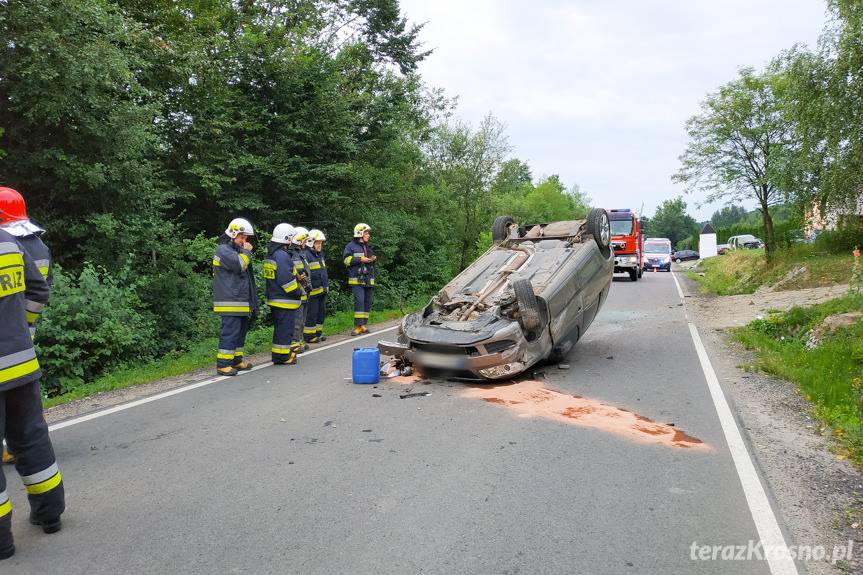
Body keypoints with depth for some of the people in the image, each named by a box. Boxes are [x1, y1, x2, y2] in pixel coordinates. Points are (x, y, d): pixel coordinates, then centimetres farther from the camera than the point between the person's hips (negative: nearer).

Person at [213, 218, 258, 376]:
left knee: (240, 330, 15)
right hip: (230, 302, -10)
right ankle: (222, 364, -5)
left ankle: (237, 360, 25)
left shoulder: (236, 250, 22)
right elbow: (239, 265, -25)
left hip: (241, 301, 10)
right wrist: (246, 251, -9)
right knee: (231, 331, -10)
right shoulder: (223, 250, -10)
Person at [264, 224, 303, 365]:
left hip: (274, 299, 10)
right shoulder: (283, 256, -19)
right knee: (284, 328, -3)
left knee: (280, 327, 18)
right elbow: (286, 279, -24)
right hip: (284, 300, -10)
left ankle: (280, 355, 26)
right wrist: (299, 292, -11)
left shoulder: (270, 254, 15)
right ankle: (282, 356, 3)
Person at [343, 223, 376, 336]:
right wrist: (360, 259, -16)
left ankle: (363, 325, 12)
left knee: (368, 302, 5)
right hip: (357, 279, -7)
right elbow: (347, 260, -10)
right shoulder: (351, 246, 0)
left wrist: (374, 259, 7)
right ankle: (357, 326, -14)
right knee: (359, 301, -15)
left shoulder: (368, 247, 20)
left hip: (369, 279, 7)